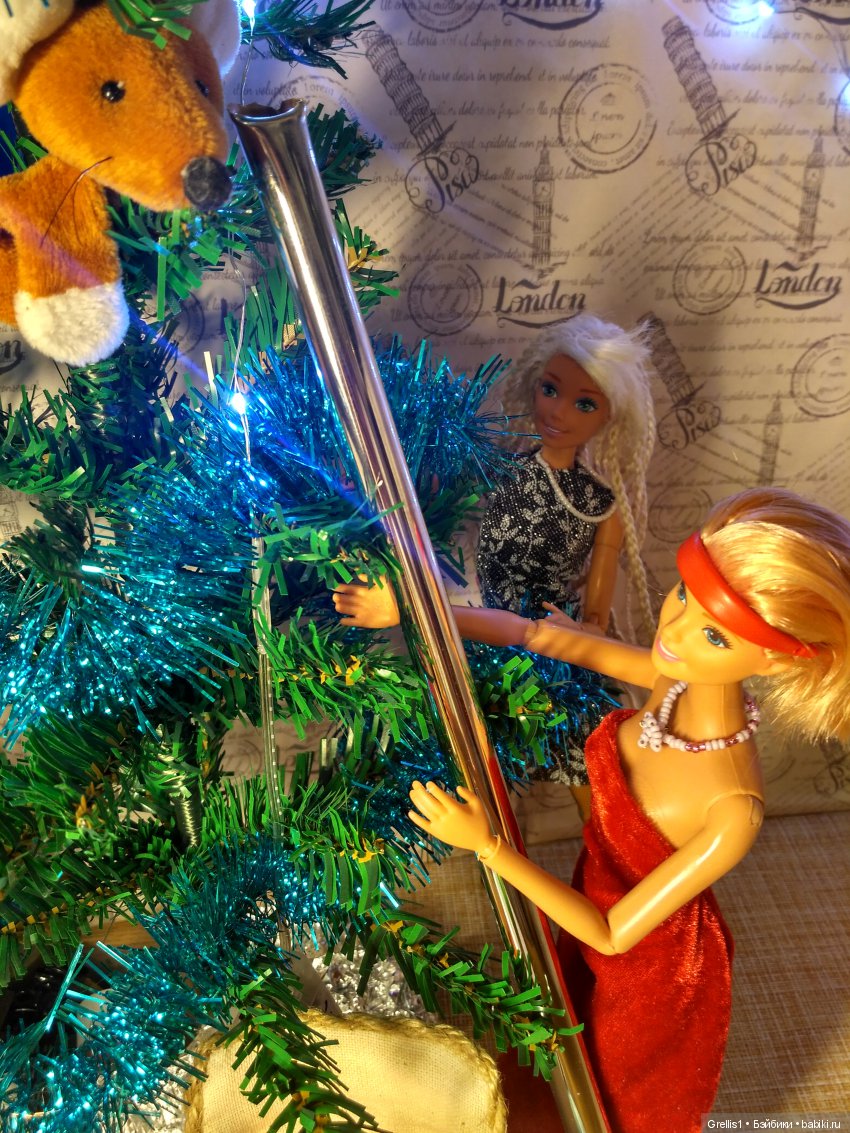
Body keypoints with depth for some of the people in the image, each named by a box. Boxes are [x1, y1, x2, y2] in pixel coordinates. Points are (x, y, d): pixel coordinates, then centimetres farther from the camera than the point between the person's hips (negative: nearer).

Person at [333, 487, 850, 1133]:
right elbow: (535, 635, -12)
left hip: (653, 961, -5)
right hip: (596, 896, 5)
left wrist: (487, 845, -36)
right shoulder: (671, 676, -25)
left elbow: (613, 934, -30)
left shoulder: (733, 808, -40)